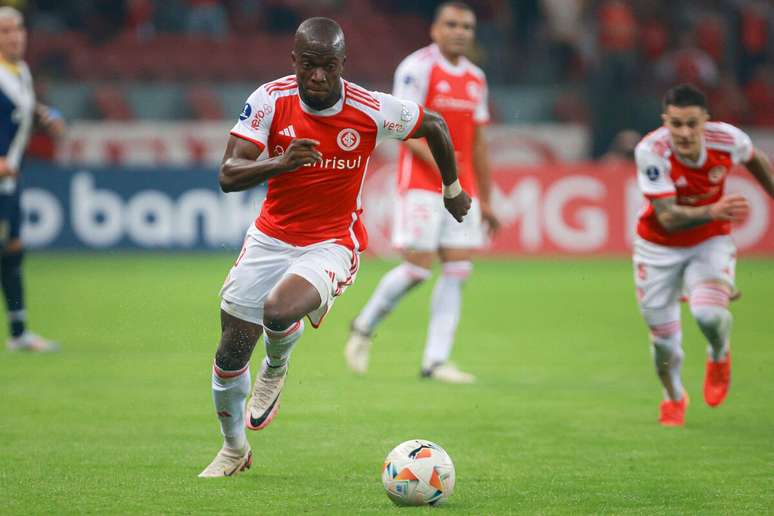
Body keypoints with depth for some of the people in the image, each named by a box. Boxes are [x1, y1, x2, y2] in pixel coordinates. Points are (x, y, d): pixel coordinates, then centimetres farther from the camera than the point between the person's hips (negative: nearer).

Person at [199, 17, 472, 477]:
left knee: (279, 309, -32)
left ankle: (276, 369, 6)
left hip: (332, 244, -3)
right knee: (231, 354, 3)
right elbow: (228, 176, -18)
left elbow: (434, 125, 3)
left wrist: (453, 189, 16)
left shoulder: (371, 111, -16)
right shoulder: (271, 100, -13)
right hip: (270, 238, 3)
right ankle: (234, 449, 32)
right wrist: (281, 163, -36)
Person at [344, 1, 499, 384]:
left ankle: (436, 360, -1)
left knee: (458, 270, -2)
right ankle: (364, 327, 14)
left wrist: (485, 201, 17)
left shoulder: (476, 78, 15)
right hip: (420, 185, -7)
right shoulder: (417, 68, -7)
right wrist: (434, 156, -31)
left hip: (461, 190, 7)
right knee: (417, 267, -9)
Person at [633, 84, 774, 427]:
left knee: (709, 314, -26)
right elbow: (668, 218, -32)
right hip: (659, 247, 0)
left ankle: (719, 357, 11)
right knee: (664, 340, 3)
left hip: (710, 242, 0)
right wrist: (712, 212, -49)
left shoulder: (727, 139, -22)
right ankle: (674, 397, 37)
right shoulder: (650, 151, -29)